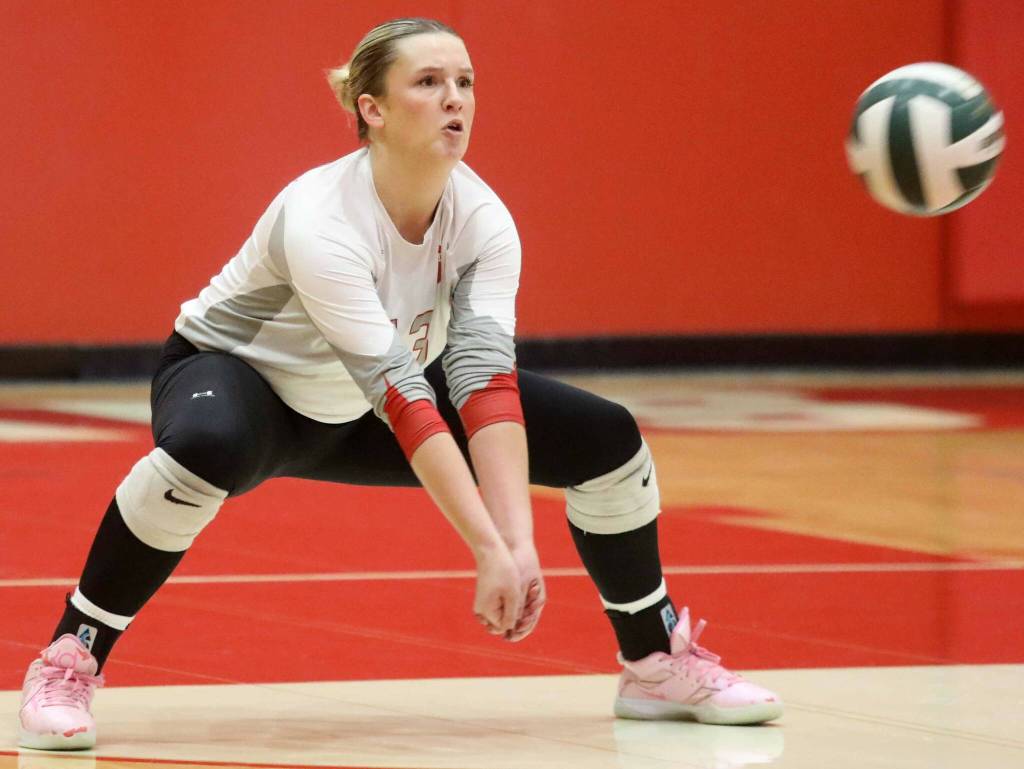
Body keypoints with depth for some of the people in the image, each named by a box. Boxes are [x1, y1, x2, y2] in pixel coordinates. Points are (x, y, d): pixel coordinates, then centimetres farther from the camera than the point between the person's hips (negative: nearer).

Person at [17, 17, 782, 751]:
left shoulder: (481, 219, -19)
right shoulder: (321, 219, -35)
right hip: (239, 376, -6)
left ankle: (659, 663, 15)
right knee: (205, 448, -43)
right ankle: (67, 665, -29)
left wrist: (520, 541, -40)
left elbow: (485, 379, -29)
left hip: (361, 413, 6)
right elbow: (401, 399, -40)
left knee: (608, 440, -5)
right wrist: (491, 551, -44)